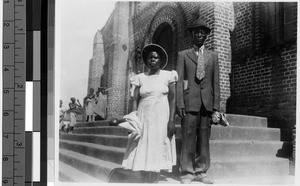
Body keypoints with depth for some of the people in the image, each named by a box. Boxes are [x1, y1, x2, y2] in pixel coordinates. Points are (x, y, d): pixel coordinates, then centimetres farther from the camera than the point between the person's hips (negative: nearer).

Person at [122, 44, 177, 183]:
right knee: (142, 151, 0)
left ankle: (154, 181, 6)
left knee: (156, 150, -3)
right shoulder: (140, 78, 10)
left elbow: (172, 99, -1)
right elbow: (135, 100, 5)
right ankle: (148, 181, 13)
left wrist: (171, 121, -10)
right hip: (143, 118, 2)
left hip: (161, 118, -2)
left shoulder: (168, 76, 4)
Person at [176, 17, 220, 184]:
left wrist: (216, 105, 3)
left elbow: (216, 82, 11)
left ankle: (201, 172, 12)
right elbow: (179, 81, 3)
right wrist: (180, 104, -8)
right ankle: (187, 173, 5)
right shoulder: (183, 55, 10)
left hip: (207, 102, 2)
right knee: (188, 138, -3)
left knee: (204, 138, 4)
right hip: (190, 101, -2)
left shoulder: (213, 56, 16)